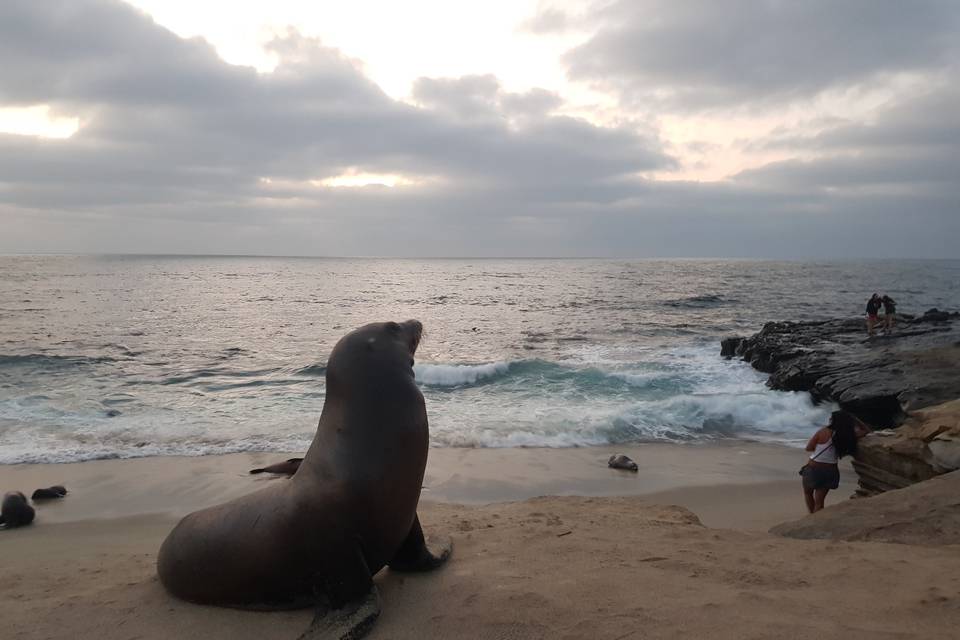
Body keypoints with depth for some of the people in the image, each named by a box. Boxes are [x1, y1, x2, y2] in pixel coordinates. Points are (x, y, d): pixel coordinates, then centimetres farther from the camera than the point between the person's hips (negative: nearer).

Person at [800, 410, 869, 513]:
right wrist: (852, 419, 7)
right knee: (819, 502, 13)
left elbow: (808, 448, -9)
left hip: (813, 469, -3)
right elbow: (866, 430, 10)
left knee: (807, 493, 24)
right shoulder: (848, 435, -7)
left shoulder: (823, 432, -17)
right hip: (831, 472, 3)